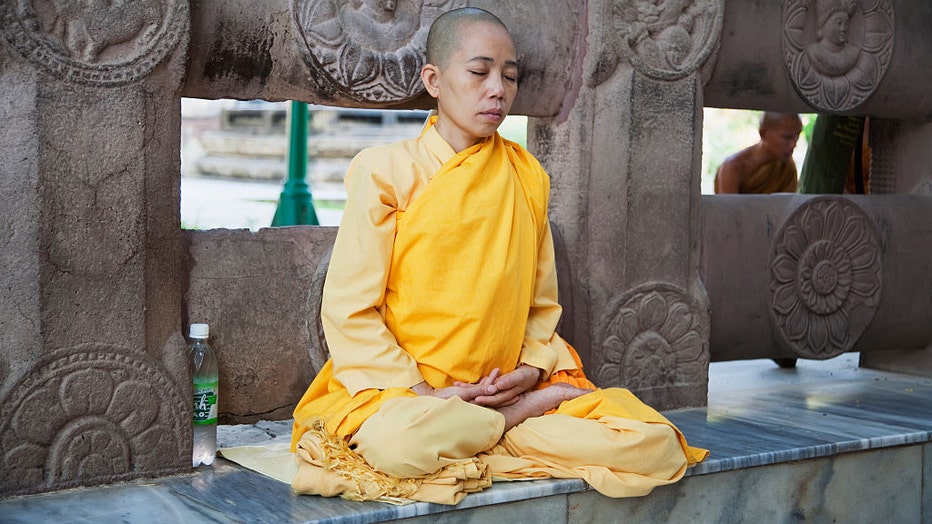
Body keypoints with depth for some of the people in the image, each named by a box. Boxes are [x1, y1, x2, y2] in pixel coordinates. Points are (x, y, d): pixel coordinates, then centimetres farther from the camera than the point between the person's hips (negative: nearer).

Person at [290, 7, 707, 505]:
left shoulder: (528, 175, 12)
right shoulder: (386, 170, -1)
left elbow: (541, 302, 15)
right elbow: (348, 309, -6)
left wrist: (533, 368, -5)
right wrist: (420, 393, -15)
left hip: (509, 383, 3)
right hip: (403, 389, -3)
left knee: (658, 447, -19)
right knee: (400, 441, -41)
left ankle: (472, 432, -11)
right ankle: (539, 408, -13)